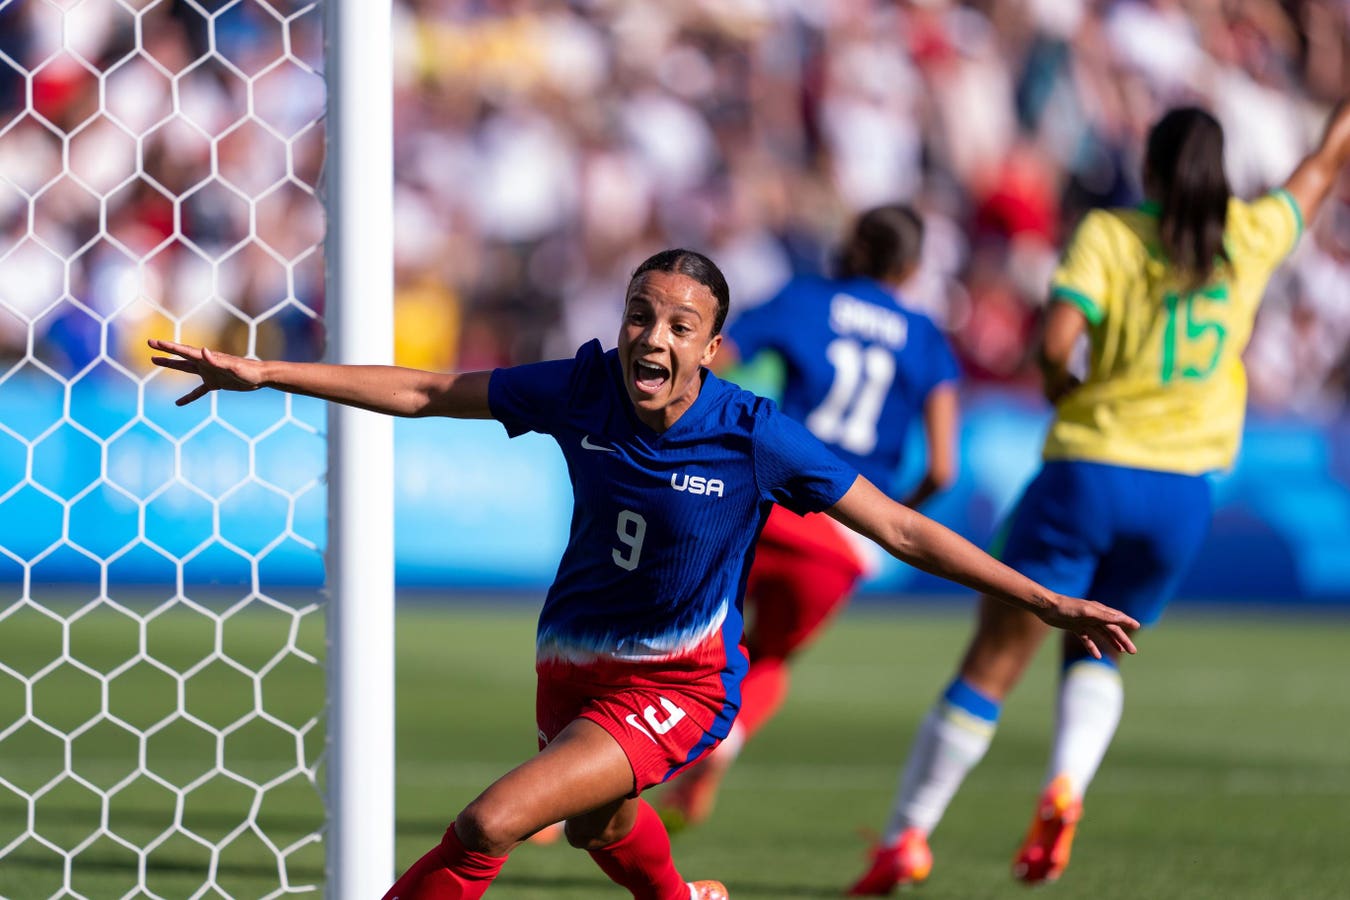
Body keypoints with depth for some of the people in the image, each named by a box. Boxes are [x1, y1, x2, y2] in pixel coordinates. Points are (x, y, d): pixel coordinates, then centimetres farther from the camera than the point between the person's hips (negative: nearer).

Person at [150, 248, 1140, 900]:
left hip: (679, 683, -5)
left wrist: (1050, 604, -19)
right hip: (574, 658, 5)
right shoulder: (583, 390, -14)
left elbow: (903, 530, -17)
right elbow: (427, 392, -3)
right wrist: (265, 374, -5)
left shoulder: (754, 437, -23)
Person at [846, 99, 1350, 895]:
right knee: (1096, 656, 22)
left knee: (992, 666, 2)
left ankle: (906, 836, 1)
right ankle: (1066, 788, -6)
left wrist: (1066, 390, 4)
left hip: (1087, 472, -3)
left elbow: (1058, 338, -16)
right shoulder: (1251, 237, 6)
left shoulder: (1109, 234, -1)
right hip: (1182, 493, 3)